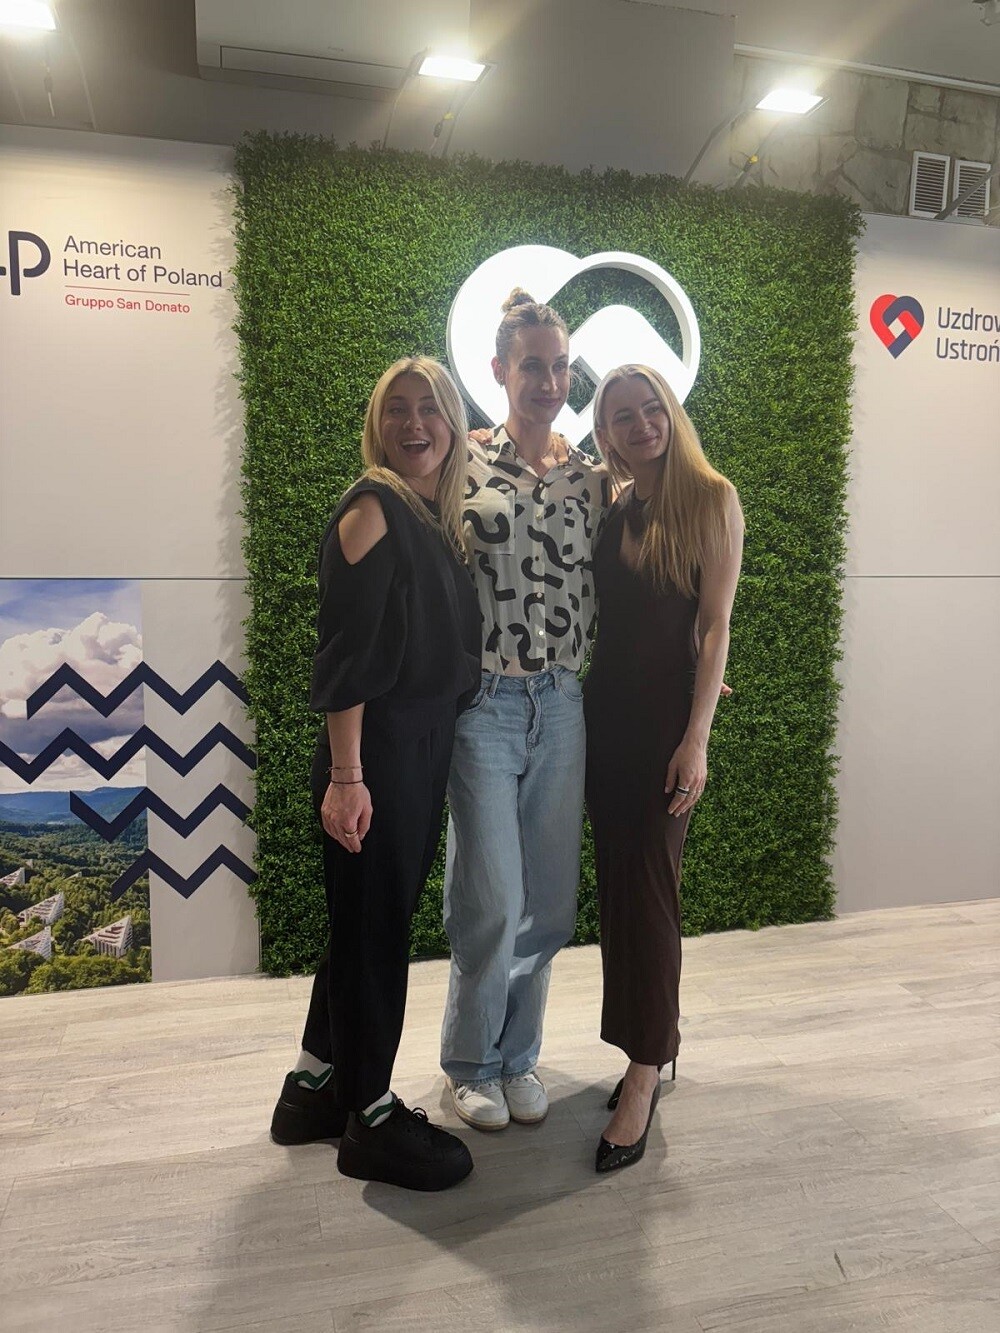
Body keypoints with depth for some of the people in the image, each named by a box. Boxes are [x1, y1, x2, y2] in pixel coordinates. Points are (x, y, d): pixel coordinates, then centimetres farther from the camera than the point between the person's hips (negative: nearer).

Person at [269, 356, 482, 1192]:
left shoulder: (443, 516, 13)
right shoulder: (373, 506, -11)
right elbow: (345, 650, -17)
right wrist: (345, 774, -20)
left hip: (429, 744, 9)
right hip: (378, 745, -8)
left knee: (379, 920, 17)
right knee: (375, 926, 3)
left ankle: (316, 1089, 35)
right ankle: (371, 1118, 22)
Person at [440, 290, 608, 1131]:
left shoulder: (592, 480, 9)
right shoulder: (463, 464, -3)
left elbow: (599, 594, 13)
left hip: (562, 706, 4)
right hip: (485, 704, -4)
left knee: (549, 902, 11)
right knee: (492, 902, 1)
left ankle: (519, 1056, 33)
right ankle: (472, 1064, 26)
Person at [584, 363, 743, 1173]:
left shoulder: (712, 500, -4)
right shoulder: (608, 509, 10)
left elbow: (715, 626, -9)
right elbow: (597, 615, 12)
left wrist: (697, 738, -14)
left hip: (667, 712, -5)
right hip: (605, 712, 5)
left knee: (649, 884, -5)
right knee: (617, 879, 10)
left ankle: (645, 1074, 6)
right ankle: (654, 1043, 26)